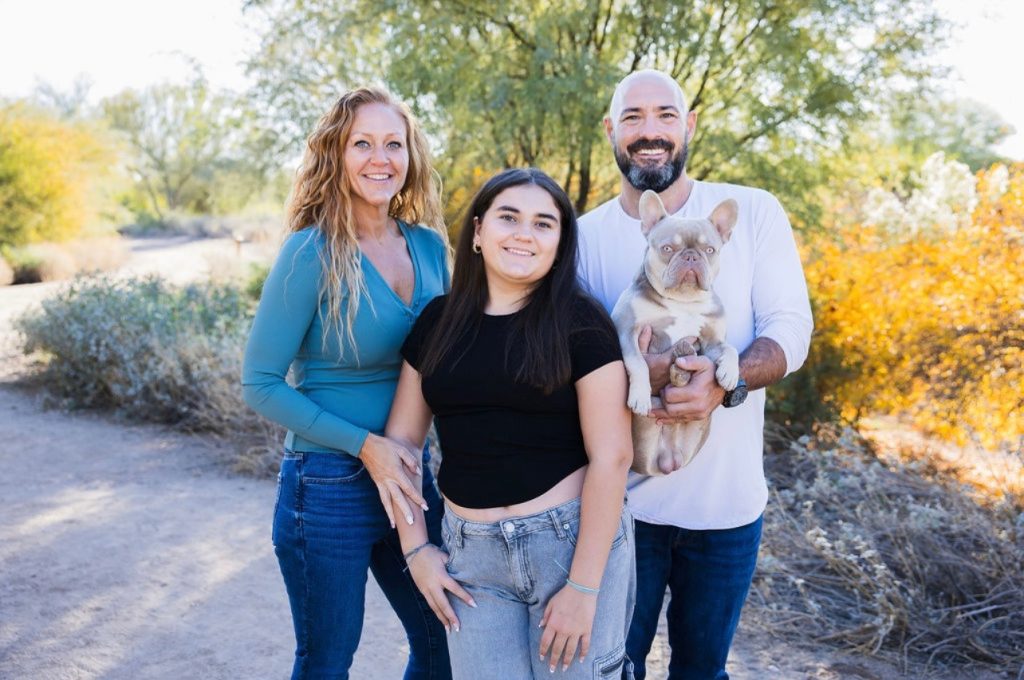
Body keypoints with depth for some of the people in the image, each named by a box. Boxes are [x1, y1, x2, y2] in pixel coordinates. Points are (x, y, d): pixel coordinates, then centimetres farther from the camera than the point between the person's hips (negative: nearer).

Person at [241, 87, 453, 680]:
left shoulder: (430, 246, 1)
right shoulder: (311, 253, -14)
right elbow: (261, 384, -13)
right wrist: (365, 445, -19)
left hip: (410, 476, 5)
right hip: (329, 486, -5)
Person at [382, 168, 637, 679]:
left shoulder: (579, 322, -8)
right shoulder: (439, 320, 4)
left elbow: (611, 455, -12)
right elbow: (402, 439, 9)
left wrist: (584, 588, -14)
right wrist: (414, 547, 3)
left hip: (573, 539, -3)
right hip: (470, 550, 3)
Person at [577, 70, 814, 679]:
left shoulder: (753, 212, -4)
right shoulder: (587, 235, -1)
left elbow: (791, 329, -7)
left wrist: (726, 382, -28)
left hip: (726, 497, 0)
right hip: (620, 497, 0)